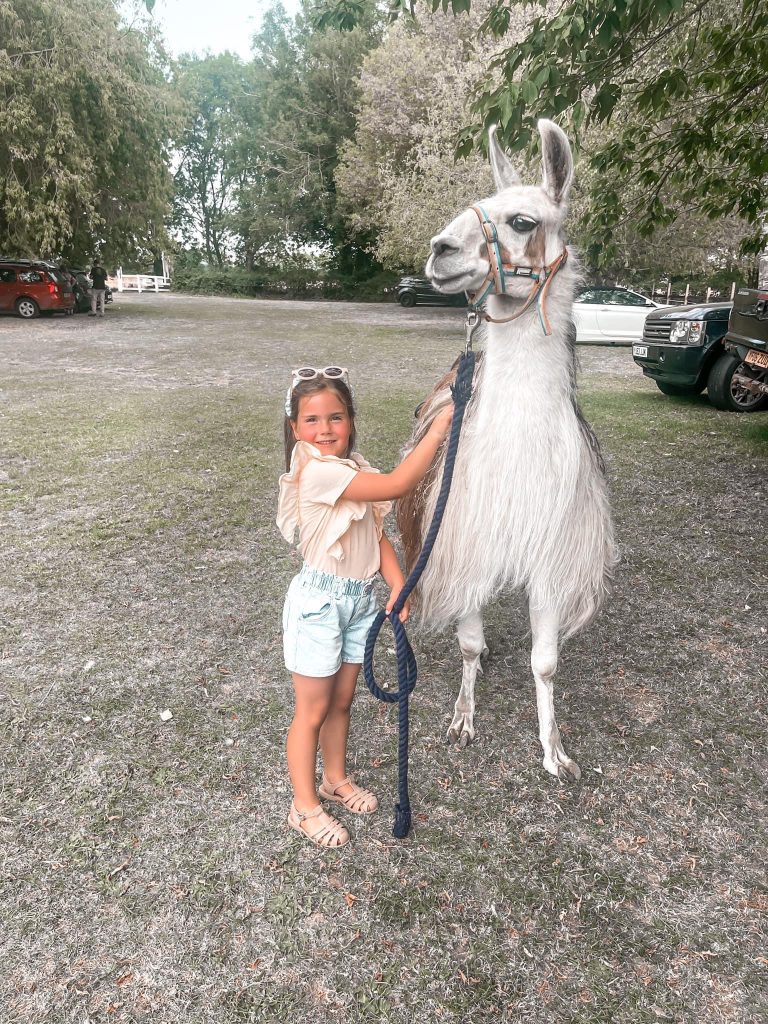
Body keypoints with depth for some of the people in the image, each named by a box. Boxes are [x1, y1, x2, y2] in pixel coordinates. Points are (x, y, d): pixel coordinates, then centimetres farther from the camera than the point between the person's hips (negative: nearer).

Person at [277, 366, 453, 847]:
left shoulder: (355, 469, 5)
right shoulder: (318, 472, -24)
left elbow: (378, 534, 3)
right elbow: (398, 484, -31)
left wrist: (399, 584, -10)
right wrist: (440, 426, -26)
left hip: (360, 597, 8)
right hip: (320, 600, -8)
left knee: (342, 700, 22)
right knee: (313, 709, 8)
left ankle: (336, 779, 43)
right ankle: (305, 806, 26)